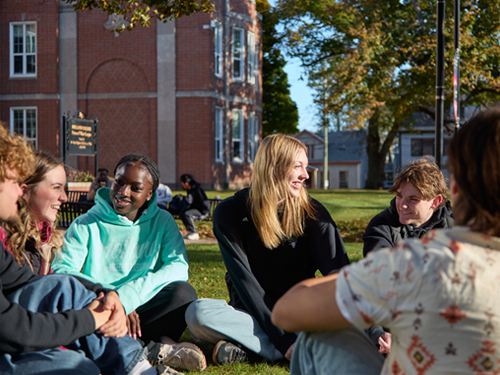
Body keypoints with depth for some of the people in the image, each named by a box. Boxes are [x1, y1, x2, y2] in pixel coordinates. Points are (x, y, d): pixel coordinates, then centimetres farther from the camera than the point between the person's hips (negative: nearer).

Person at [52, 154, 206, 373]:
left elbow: (178, 268, -8)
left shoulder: (162, 222, 10)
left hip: (143, 309, 0)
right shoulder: (87, 224, 6)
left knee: (183, 292, -26)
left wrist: (127, 297, -23)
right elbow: (60, 271, -9)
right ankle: (158, 346, -36)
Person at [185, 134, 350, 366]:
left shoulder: (312, 212, -3)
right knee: (197, 312, -31)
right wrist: (283, 339, -25)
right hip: (254, 315, -1)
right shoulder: (230, 212, -7)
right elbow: (243, 280, -15)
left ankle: (248, 350, -28)